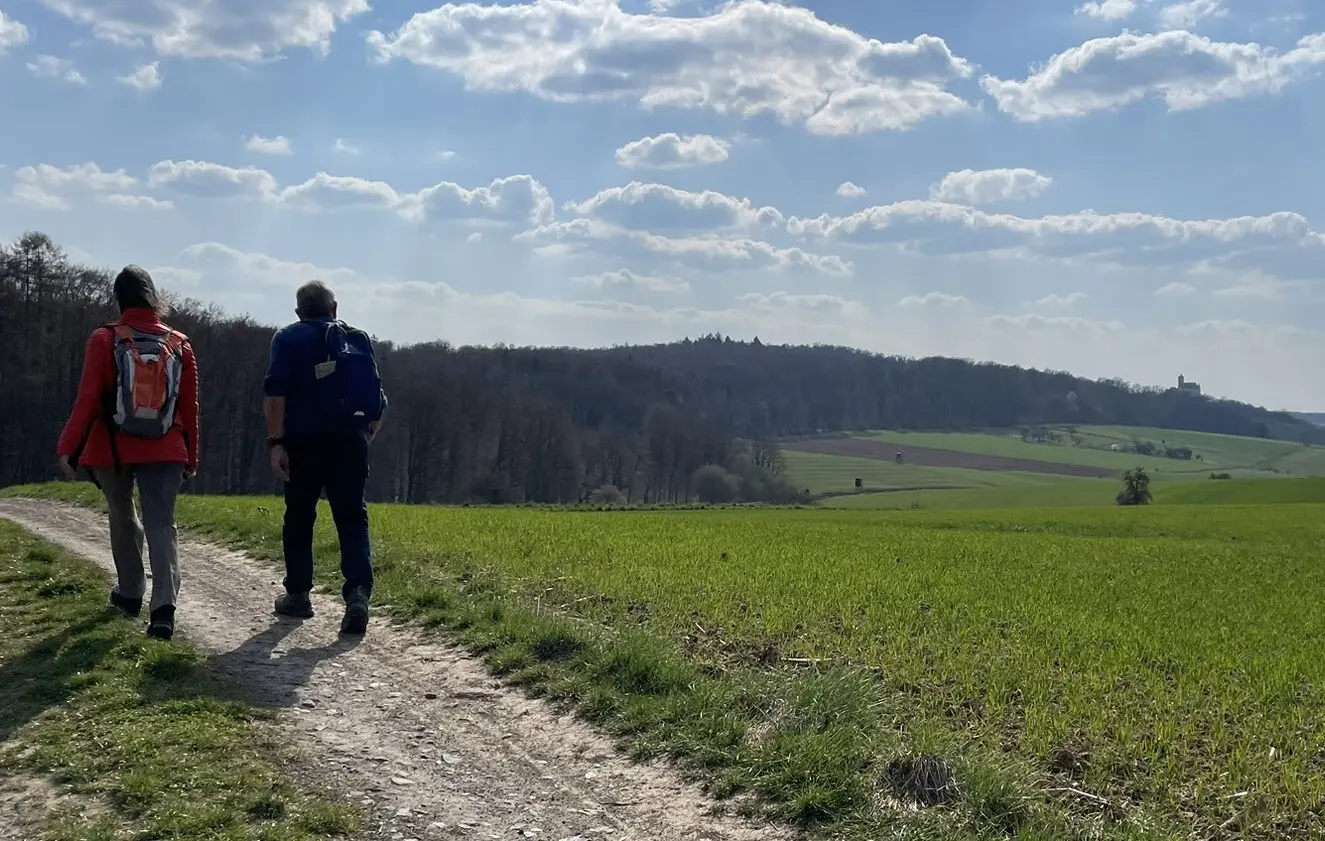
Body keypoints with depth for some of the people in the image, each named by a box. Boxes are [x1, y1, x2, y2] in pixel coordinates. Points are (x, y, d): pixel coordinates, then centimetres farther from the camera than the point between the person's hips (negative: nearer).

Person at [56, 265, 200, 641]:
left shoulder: (105, 340, -5)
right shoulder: (180, 344, 2)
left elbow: (88, 400, -10)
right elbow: (189, 407, 5)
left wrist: (68, 447, -4)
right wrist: (190, 458, 13)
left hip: (112, 450, 0)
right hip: (165, 451, 1)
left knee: (123, 518, 20)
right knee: (161, 525, -4)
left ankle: (130, 593, 31)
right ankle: (164, 606, -21)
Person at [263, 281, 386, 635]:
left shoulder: (289, 338, 4)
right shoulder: (359, 339, 13)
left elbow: (276, 392, -10)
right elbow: (376, 397, 11)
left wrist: (276, 442, -12)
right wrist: (369, 431, 24)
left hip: (304, 442, -2)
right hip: (350, 442, 2)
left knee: (299, 518, 12)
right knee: (353, 519, 0)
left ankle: (298, 595, 20)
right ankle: (358, 592, -18)